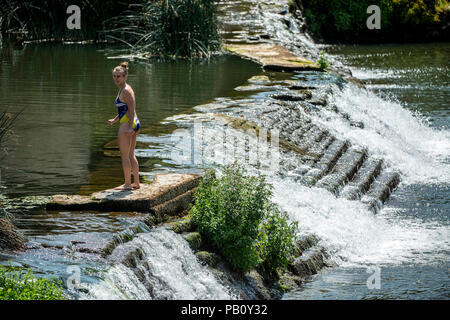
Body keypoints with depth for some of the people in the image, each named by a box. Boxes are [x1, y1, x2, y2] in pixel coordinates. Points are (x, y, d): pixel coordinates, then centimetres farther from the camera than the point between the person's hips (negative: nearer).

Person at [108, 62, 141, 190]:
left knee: (125, 156, -3)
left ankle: (127, 184, 0)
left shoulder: (126, 91, -15)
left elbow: (132, 110, -19)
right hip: (135, 124, 10)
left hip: (127, 124, -10)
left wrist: (130, 128, -24)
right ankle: (136, 183, 21)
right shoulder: (123, 89, 15)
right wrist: (114, 120, 22)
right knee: (131, 155, 16)